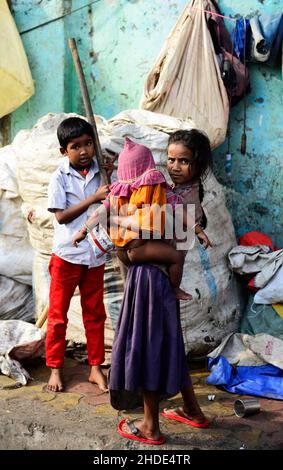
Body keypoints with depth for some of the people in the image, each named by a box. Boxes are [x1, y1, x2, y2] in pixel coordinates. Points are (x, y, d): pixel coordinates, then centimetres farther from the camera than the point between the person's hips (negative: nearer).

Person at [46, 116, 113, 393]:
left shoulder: (100, 173, 2)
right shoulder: (60, 178, -8)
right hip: (67, 256, -3)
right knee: (58, 315, 7)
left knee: (95, 315, 12)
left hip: (95, 256, 4)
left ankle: (96, 368, 25)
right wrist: (93, 198, -23)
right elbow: (61, 216, -15)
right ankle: (55, 369, 21)